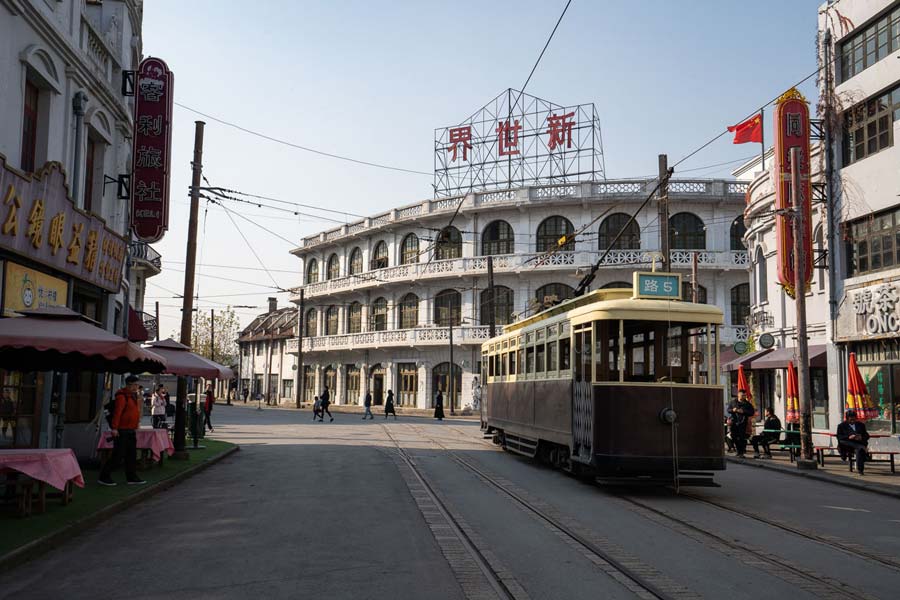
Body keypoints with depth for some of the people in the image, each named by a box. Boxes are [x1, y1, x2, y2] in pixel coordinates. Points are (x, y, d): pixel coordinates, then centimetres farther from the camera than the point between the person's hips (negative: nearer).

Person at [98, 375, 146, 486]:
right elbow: (117, 412, -22)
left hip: (131, 431, 9)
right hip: (121, 431, -9)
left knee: (132, 455, 11)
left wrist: (137, 423, 26)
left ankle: (132, 477, 18)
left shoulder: (134, 396, 16)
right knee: (118, 455, -6)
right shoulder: (122, 396, -14)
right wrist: (114, 428, -28)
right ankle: (103, 477, 3)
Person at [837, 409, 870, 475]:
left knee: (859, 449, -37)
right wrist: (849, 437, -17)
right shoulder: (842, 426, 15)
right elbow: (839, 437, 1)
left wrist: (861, 438, -9)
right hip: (848, 445, 0)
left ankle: (860, 469, -35)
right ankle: (863, 447, -41)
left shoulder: (861, 424, 23)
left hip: (859, 443, 0)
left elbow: (867, 435, 15)